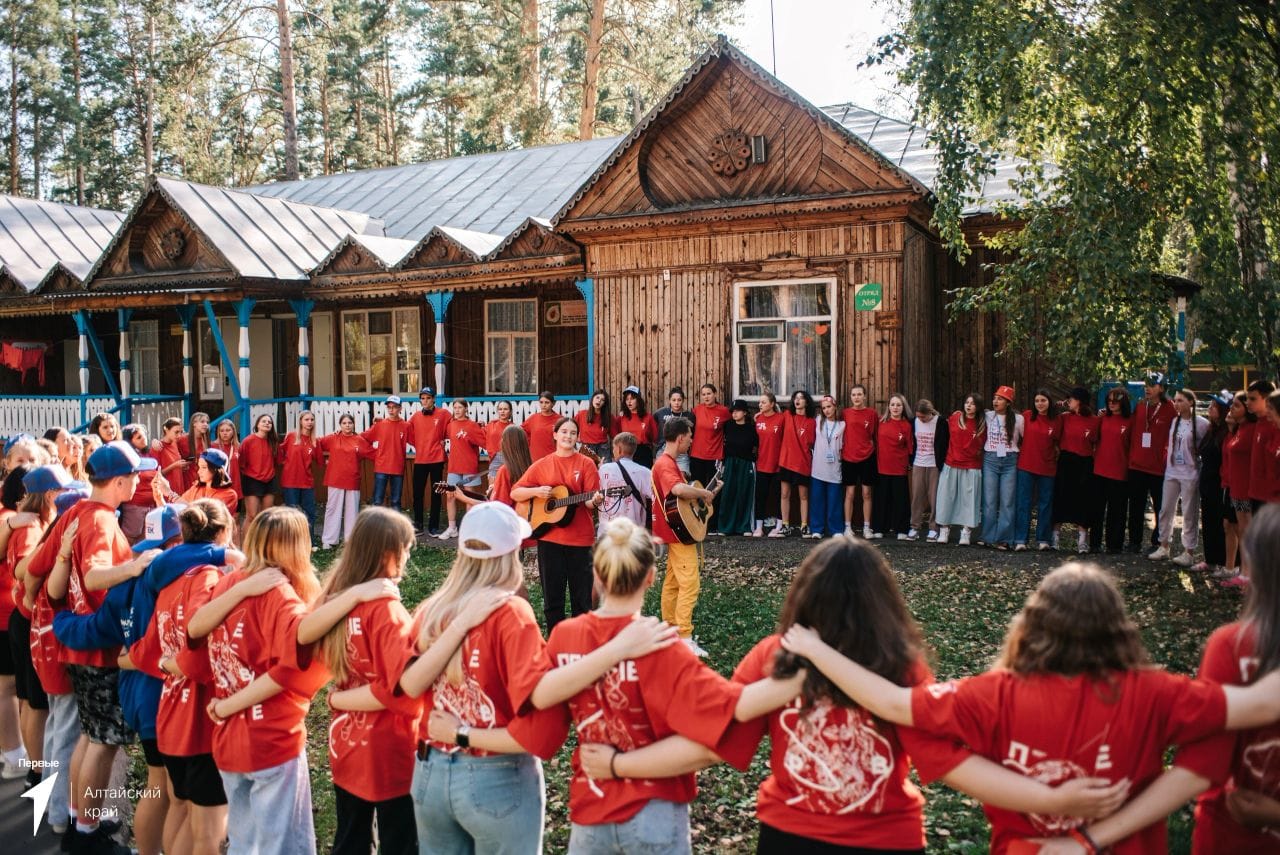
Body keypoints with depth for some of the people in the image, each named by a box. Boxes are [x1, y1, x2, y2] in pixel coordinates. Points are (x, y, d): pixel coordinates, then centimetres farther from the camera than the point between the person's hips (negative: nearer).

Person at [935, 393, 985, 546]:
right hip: (951, 466, 1)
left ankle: (966, 533, 7)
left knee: (969, 499, 1)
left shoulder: (982, 424, 0)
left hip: (971, 468, -1)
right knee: (947, 497, 4)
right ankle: (944, 530, 14)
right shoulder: (955, 417, 1)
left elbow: (982, 445, 9)